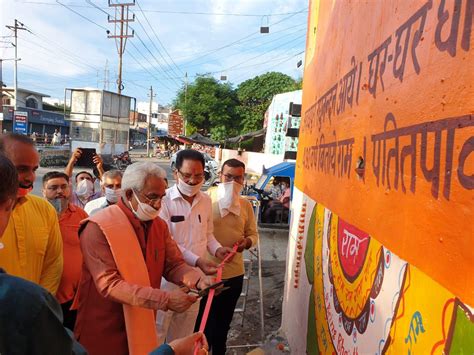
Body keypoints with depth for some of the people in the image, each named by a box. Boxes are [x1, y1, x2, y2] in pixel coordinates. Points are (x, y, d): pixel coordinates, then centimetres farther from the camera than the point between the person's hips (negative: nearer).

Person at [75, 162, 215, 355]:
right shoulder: (99, 228, -21)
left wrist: (199, 280, -19)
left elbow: (174, 265, 2)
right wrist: (165, 299, -32)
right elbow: (109, 284, -27)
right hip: (104, 332, -5)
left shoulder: (159, 225, 0)